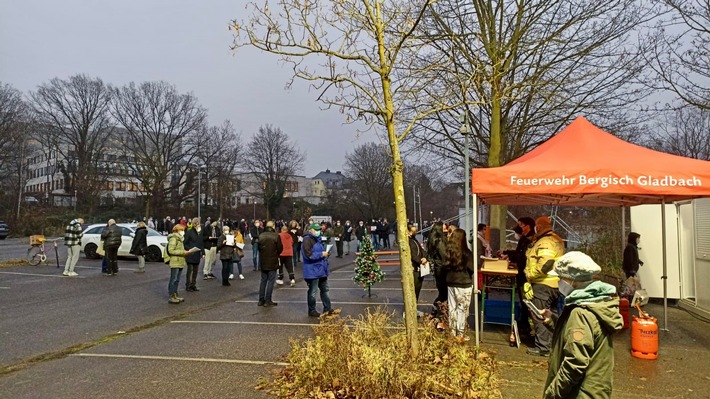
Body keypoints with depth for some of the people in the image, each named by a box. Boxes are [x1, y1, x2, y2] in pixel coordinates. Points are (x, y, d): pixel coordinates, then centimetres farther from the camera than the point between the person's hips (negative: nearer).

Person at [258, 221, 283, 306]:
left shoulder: (261, 236, 0)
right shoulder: (276, 236, -13)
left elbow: (259, 248, 9)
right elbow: (280, 248, -8)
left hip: (263, 262, 5)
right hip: (272, 262, -5)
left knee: (263, 281, 14)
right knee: (270, 281, 1)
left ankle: (261, 300, 17)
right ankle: (268, 301, 1)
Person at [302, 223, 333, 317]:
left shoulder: (318, 239, 14)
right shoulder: (307, 240, -14)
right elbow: (308, 254, -24)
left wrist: (326, 253, 11)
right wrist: (321, 254, -19)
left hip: (322, 269, 9)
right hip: (313, 271, -9)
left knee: (324, 289, 16)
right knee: (313, 291, 1)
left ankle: (327, 308, 27)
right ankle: (312, 310, 15)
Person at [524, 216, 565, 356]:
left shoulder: (544, 243, -18)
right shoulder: (556, 240, 16)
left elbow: (545, 263, -29)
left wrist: (530, 275, -18)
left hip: (542, 284, -10)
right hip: (555, 283, 10)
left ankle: (542, 347, 1)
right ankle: (553, 343, 29)